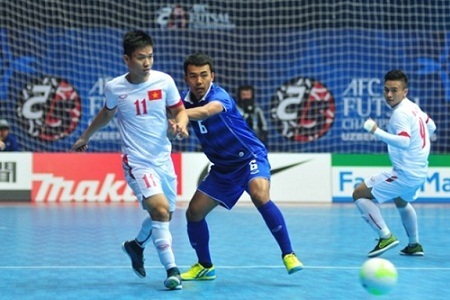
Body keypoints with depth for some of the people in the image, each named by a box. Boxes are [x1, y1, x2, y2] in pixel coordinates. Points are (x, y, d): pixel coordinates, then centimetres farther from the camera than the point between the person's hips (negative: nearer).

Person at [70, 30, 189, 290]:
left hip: (164, 159, 4)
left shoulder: (164, 81, -6)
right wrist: (85, 137, 28)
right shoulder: (114, 88, -6)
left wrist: (180, 125, -17)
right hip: (136, 161, -4)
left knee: (163, 215, 16)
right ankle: (172, 269, -19)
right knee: (160, 209, -24)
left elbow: (180, 110, 6)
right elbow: (107, 114, 15)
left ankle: (137, 245, 45)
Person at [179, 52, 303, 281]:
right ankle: (205, 266, 21)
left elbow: (205, 111, -46)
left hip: (250, 158, -7)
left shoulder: (219, 96, -24)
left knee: (260, 196, -33)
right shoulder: (185, 100, -3)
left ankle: (288, 254, -25)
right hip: (222, 168, 7)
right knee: (194, 212, 2)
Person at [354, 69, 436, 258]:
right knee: (401, 202, 37)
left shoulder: (401, 113, -21)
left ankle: (386, 236, -11)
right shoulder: (413, 107, 7)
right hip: (419, 172, 10)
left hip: (405, 174, -10)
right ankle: (414, 245, 46)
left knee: (359, 194, -6)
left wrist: (377, 131, -37)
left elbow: (404, 142, -36)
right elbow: (431, 127, 21)